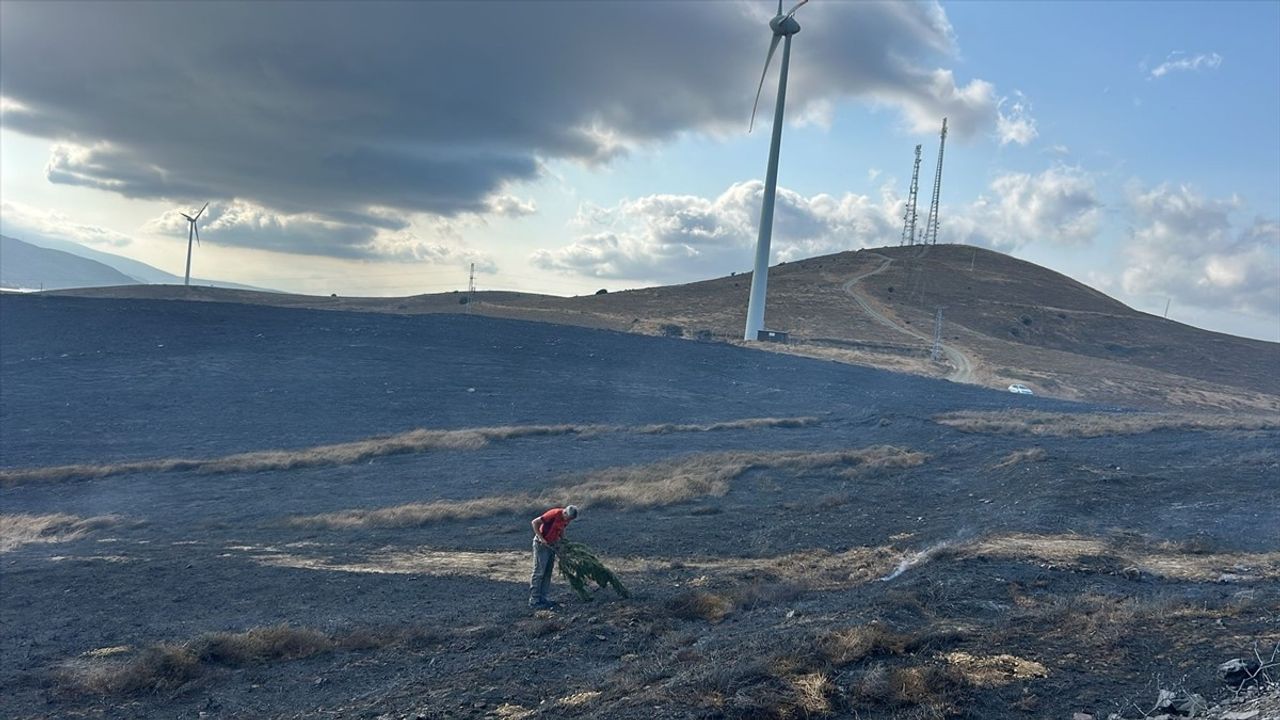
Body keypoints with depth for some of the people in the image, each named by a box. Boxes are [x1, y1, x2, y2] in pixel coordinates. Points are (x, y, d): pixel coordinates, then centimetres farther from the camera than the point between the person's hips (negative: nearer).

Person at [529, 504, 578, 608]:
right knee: (539, 572, -7)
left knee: (547, 573, 9)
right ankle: (534, 601, -4)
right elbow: (534, 522, -22)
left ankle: (542, 598, 16)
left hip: (551, 545, 8)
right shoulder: (554, 514, -25)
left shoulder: (567, 519, -2)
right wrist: (541, 538, -24)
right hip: (541, 544, -8)